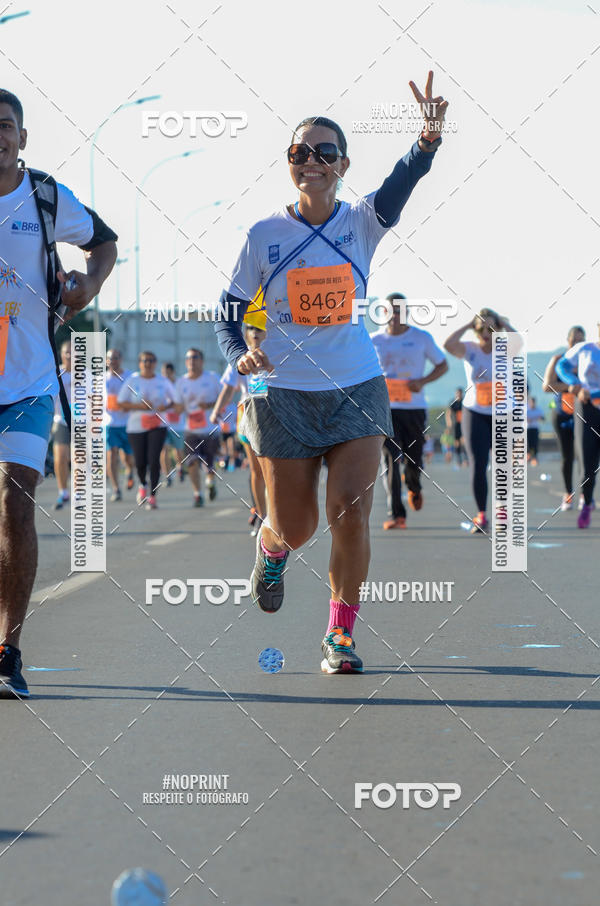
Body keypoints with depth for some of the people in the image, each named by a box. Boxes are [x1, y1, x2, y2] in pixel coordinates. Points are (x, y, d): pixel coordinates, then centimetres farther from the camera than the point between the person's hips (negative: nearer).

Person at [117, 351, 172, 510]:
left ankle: (153, 496, -8)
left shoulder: (162, 381, 5)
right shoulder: (132, 381, 1)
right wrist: (138, 406, -14)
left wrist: (166, 406, -7)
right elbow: (121, 403, 1)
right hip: (136, 427, 0)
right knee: (140, 462, 2)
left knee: (154, 460, -14)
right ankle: (143, 486, 35)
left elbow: (174, 399, 15)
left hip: (157, 425, 0)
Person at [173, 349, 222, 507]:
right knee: (192, 462, -17)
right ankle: (197, 495, -8)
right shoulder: (181, 382, 6)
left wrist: (210, 405, -17)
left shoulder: (212, 378, -2)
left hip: (211, 430, -1)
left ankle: (210, 482, 37)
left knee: (209, 466, 3)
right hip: (192, 431, 1)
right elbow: (178, 407, 8)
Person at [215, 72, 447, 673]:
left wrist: (428, 139, -45)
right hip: (283, 393, 0)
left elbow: (402, 181, -23)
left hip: (357, 390, 1)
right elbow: (228, 313, 3)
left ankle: (340, 635, 6)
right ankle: (269, 547, 45)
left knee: (351, 512, -9)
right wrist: (239, 355, -20)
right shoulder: (265, 235, -3)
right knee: (295, 527, 7)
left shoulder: (362, 222, -2)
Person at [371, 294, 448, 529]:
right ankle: (396, 515, -17)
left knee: (414, 461, 6)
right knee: (390, 459, -14)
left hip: (414, 408, 0)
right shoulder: (375, 340, 5)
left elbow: (442, 365, 9)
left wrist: (422, 381, -8)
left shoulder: (422, 338, 2)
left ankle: (414, 487, 43)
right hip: (385, 409, 0)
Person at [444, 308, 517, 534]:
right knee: (478, 466, -9)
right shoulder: (469, 349, -3)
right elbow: (448, 345, -24)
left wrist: (504, 324, -14)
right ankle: (481, 515, -2)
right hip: (475, 413, -1)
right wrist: (468, 325, -15)